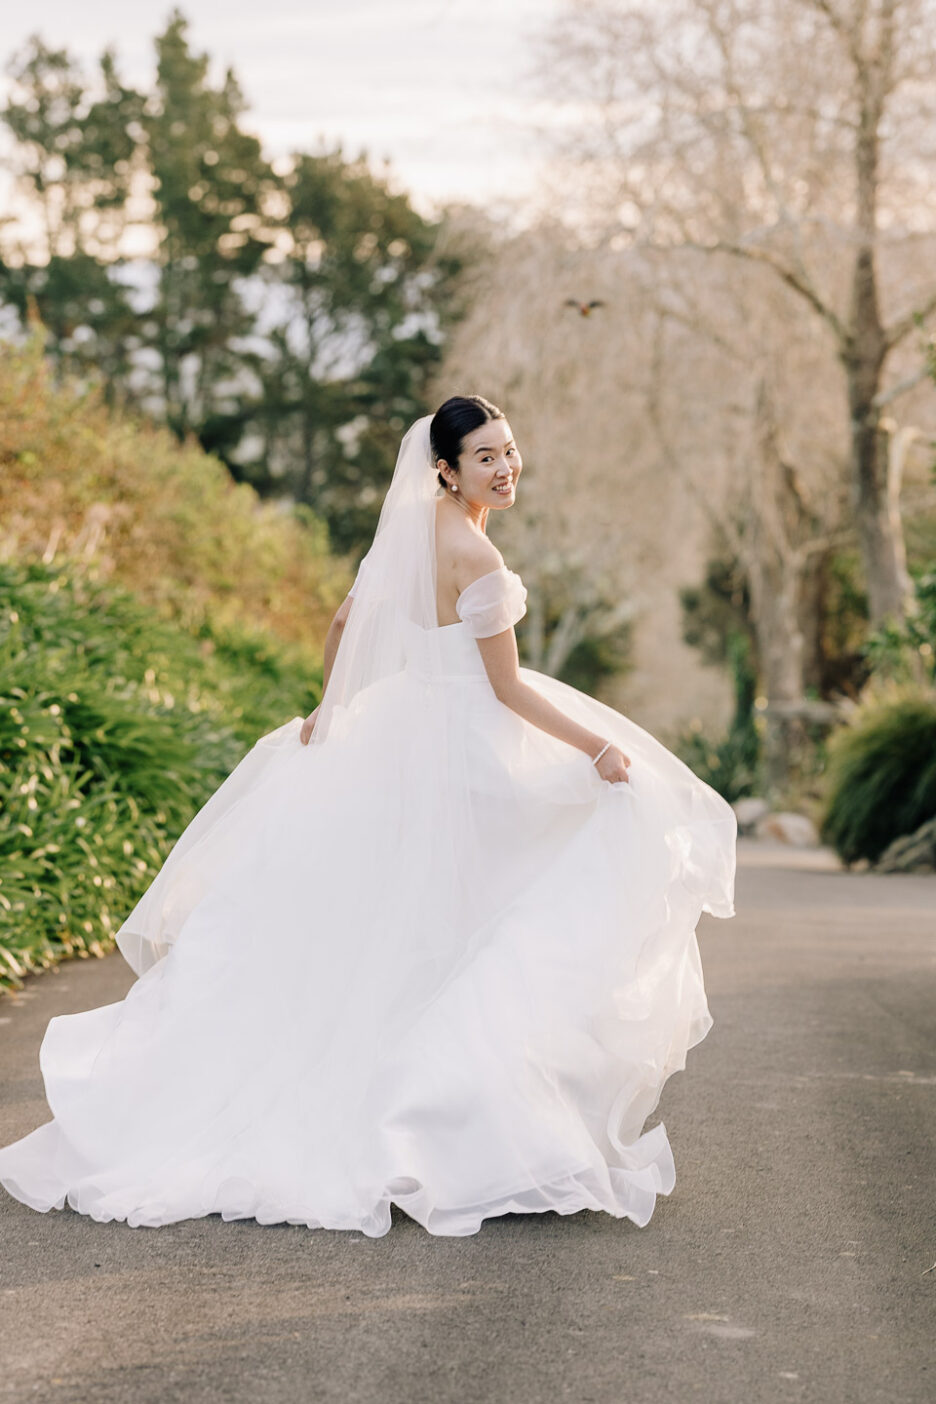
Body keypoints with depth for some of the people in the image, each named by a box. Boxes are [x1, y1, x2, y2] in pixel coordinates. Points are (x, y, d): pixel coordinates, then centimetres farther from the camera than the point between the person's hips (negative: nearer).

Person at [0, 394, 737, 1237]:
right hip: (464, 749, -8)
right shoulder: (475, 555, -19)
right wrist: (596, 746, -11)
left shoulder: (413, 524, 6)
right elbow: (507, 688, -17)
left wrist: (331, 705, 29)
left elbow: (346, 621, 16)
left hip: (400, 722, 9)